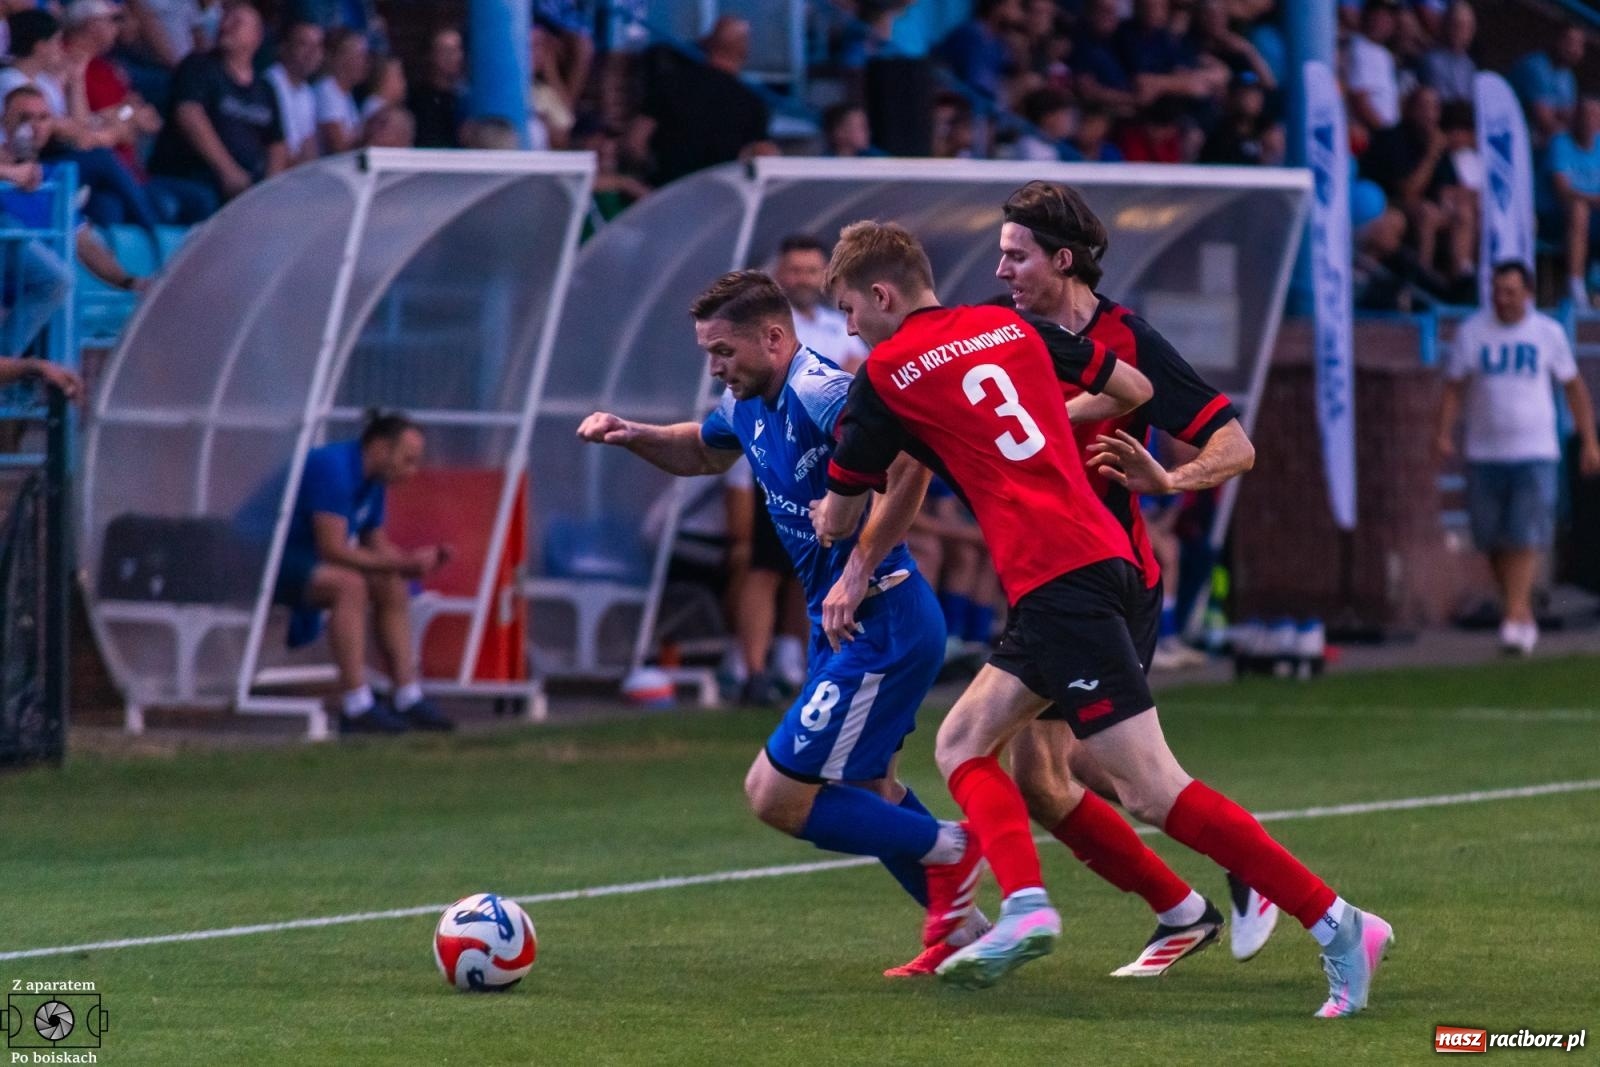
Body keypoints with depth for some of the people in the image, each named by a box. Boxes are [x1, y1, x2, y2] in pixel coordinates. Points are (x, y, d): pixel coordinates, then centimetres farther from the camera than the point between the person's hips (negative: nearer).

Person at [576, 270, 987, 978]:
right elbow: (703, 451, 31)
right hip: (844, 625, 11)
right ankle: (960, 927, 33)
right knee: (869, 792, 23)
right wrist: (635, 436, 13)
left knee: (776, 797, -8)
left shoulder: (820, 394, -22)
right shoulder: (748, 406, 9)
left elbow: (911, 463, -33)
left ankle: (948, 851, 3)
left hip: (882, 625, -11)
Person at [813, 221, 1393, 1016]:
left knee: (1151, 791, -11)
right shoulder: (1008, 327, 19)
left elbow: (834, 521, 12)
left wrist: (831, 517, 35)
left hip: (1057, 582, -9)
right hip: (1109, 557, 9)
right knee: (962, 743, 14)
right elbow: (1133, 390, 28)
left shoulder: (886, 376, 1)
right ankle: (1024, 905, -8)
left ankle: (1335, 925, -16)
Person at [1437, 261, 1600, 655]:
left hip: (1535, 454, -2)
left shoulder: (1549, 333, 3)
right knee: (1494, 542, 4)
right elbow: (1454, 388, 5)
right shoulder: (1472, 333, 3)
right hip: (1484, 455, 2)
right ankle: (1524, 614, 19)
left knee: (1526, 538, -14)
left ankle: (1514, 620, -18)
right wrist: (1444, 434, -9)